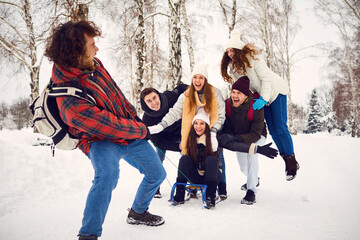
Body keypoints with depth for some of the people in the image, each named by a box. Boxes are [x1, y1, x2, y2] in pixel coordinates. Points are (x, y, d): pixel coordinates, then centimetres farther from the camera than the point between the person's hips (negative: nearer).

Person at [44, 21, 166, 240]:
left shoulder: (93, 64, -8)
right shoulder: (71, 103, -33)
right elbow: (110, 127, -27)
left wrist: (135, 118, 13)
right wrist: (140, 129, -12)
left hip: (131, 133, 8)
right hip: (102, 141, -8)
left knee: (157, 174, 14)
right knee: (108, 175, -39)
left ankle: (138, 213, 42)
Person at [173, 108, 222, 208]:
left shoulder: (212, 138, -9)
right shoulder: (190, 139, 1)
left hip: (211, 175, -3)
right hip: (195, 177, 3)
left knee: (210, 159, -30)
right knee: (184, 158, -20)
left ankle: (210, 197, -29)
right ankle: (179, 196, -20)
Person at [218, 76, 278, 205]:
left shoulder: (256, 107, -34)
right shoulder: (227, 105, -24)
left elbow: (255, 135, -32)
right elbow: (227, 128, -12)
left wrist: (235, 138, -40)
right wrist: (222, 137, -34)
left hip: (256, 137, -4)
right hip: (239, 138, 5)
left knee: (252, 154, -34)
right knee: (243, 167, 14)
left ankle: (251, 191, -27)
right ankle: (255, 180, 49)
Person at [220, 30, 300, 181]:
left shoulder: (252, 57, -21)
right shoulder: (233, 66, -2)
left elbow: (267, 78, -23)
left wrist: (263, 99, -29)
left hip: (275, 91, -6)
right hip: (262, 96, 7)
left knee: (280, 129, -10)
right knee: (273, 132, 3)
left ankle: (293, 164, 1)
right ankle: (287, 162, 14)